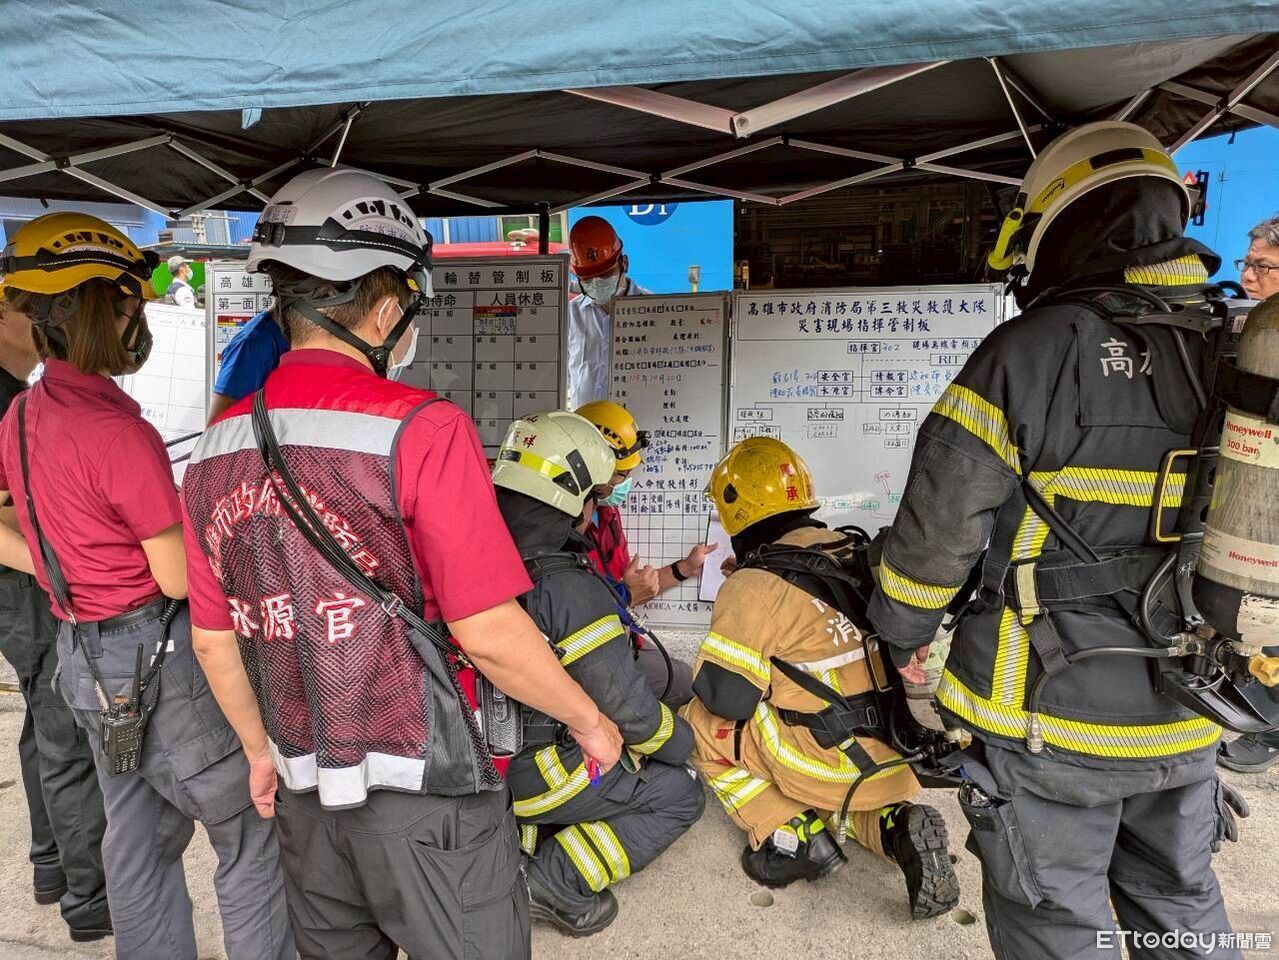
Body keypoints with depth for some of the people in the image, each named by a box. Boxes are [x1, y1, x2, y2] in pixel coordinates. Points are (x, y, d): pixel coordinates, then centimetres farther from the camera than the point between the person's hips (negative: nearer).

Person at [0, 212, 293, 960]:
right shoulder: (119, 430, -24)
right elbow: (180, 578, -19)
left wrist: (68, 568, 11)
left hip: (83, 655, 9)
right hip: (157, 659, -9)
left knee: (140, 838, 21)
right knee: (254, 836, 7)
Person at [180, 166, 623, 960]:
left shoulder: (215, 453, -1)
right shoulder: (421, 430, -20)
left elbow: (215, 640, 7)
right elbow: (489, 634, -20)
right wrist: (589, 719, -4)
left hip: (303, 792, 6)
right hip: (424, 792, -6)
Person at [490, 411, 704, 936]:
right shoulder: (572, 591, -28)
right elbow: (628, 706, -20)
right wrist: (685, 744, 1)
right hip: (530, 771, -7)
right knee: (681, 793, 9)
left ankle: (518, 841, 15)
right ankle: (557, 879, -1)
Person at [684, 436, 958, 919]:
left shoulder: (755, 584, -15)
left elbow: (725, 696, -14)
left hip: (832, 766, -7)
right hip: (898, 760, 7)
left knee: (700, 724, 8)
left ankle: (793, 837, 3)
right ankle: (895, 826, 9)